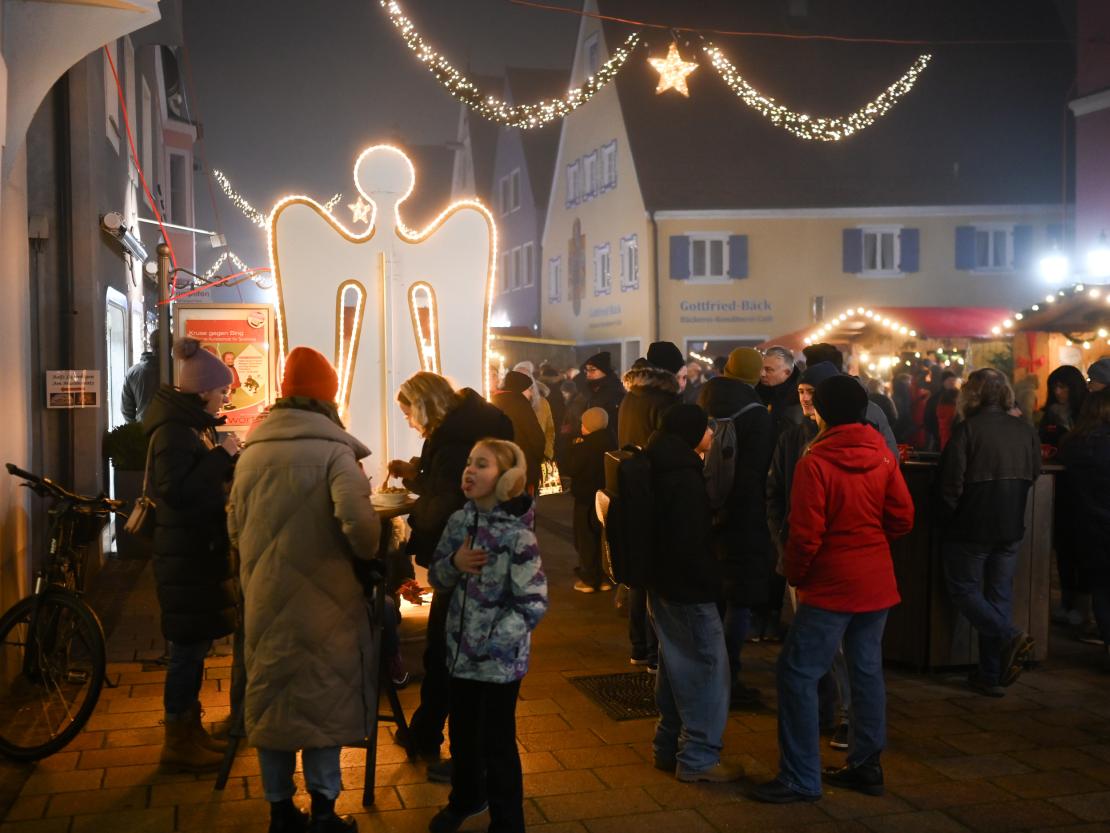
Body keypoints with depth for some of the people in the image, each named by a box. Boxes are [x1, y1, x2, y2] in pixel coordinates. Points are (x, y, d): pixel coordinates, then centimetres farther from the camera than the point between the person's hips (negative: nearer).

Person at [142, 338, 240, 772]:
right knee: (189, 646, -2)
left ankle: (190, 729, 25)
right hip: (185, 554, -10)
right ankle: (177, 743, 8)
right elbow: (176, 490, -25)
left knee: (196, 643, 15)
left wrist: (230, 458, 4)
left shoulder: (196, 423, 12)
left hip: (202, 548, 10)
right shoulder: (174, 428, -17)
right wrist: (222, 455, -22)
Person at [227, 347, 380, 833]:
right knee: (324, 694, 9)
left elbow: (234, 527, 9)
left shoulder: (251, 451, 3)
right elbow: (358, 522, -24)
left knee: (270, 694, 15)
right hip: (322, 597, -4)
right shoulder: (333, 451, -12)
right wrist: (368, 553, -4)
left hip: (265, 597, 4)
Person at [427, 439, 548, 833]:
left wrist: (489, 643, -18)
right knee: (462, 734, 22)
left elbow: (534, 604, -19)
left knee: (497, 743, 6)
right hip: (461, 651, 6)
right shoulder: (459, 521, -1)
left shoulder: (518, 535, -18)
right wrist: (454, 563, -14)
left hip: (500, 659, -6)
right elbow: (437, 579, 7)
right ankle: (465, 798, 48)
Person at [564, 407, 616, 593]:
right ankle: (605, 577, 19)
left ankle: (589, 579, 7)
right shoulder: (610, 443, -2)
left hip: (586, 498, -6)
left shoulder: (585, 445, -20)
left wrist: (574, 447, -7)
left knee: (586, 538, 5)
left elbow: (570, 470, -16)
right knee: (603, 537, 15)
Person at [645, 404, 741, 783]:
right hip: (688, 588, -10)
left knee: (677, 665, 18)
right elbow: (690, 543, -23)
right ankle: (698, 758, 4)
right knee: (708, 667, -2)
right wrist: (710, 583, -13)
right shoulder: (684, 478, -21)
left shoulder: (661, 469, 10)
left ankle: (669, 747, 27)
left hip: (662, 582, 10)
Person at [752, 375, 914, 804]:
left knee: (798, 672, -1)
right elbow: (902, 518, 3)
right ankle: (866, 764, 24)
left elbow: (805, 534, -15)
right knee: (867, 670, 15)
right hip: (877, 582, 7)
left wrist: (794, 575, 1)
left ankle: (801, 778, 0)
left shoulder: (815, 463, -15)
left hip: (831, 586, -6)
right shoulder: (883, 457, 0)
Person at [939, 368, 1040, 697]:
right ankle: (992, 675, 14)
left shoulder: (967, 429, -15)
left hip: (972, 526, -5)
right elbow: (1033, 475, 13)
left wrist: (948, 518, 0)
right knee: (999, 595, 12)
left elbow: (951, 483, -15)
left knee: (964, 590, 9)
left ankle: (1009, 635, -13)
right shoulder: (1025, 430, 2)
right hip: (1011, 527, 5)